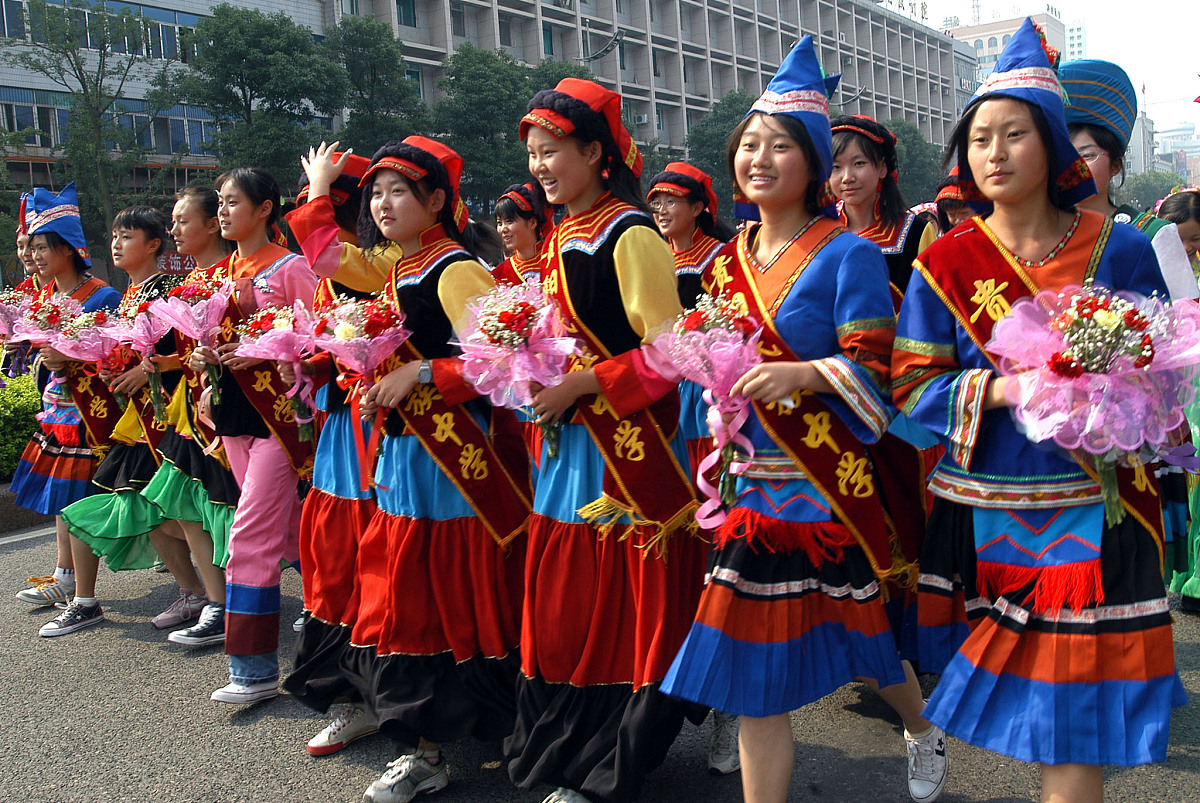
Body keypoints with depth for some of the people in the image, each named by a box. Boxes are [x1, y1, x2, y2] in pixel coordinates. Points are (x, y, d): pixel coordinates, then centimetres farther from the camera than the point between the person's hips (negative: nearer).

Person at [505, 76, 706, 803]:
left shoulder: (631, 235, -12)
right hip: (568, 443, 8)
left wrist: (582, 384, -19)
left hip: (630, 446, -8)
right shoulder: (560, 238, 14)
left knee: (633, 606, 1)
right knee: (564, 600, 13)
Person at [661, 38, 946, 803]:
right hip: (754, 483, 5)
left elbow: (874, 372, -14)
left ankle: (924, 733, 47)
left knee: (862, 632, 14)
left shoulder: (848, 255, -7)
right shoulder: (728, 263, 10)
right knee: (756, 670, 6)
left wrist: (803, 373, -29)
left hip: (829, 486, -4)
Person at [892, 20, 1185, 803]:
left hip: (1093, 512, 0)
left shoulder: (1120, 250, 2)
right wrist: (997, 389, -18)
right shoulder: (945, 263, 2)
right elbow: (911, 384, -2)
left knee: (1075, 734, 2)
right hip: (983, 515, 1)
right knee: (1012, 696, 9)